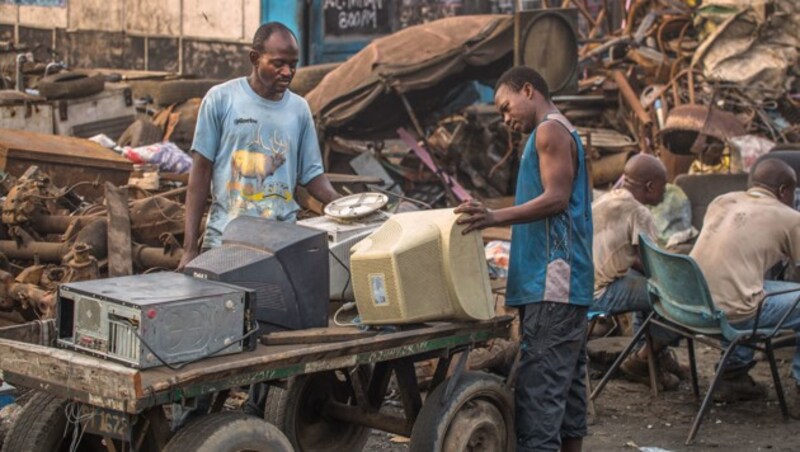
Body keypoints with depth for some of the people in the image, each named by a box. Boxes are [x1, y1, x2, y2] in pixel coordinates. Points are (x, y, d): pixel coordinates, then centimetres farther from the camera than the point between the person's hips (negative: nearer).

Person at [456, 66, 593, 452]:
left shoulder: (550, 130, -6)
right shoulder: (563, 134, 24)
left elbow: (556, 197, -17)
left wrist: (495, 217, -26)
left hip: (552, 280, -11)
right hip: (567, 286, 11)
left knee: (538, 385, -14)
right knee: (567, 383, 11)